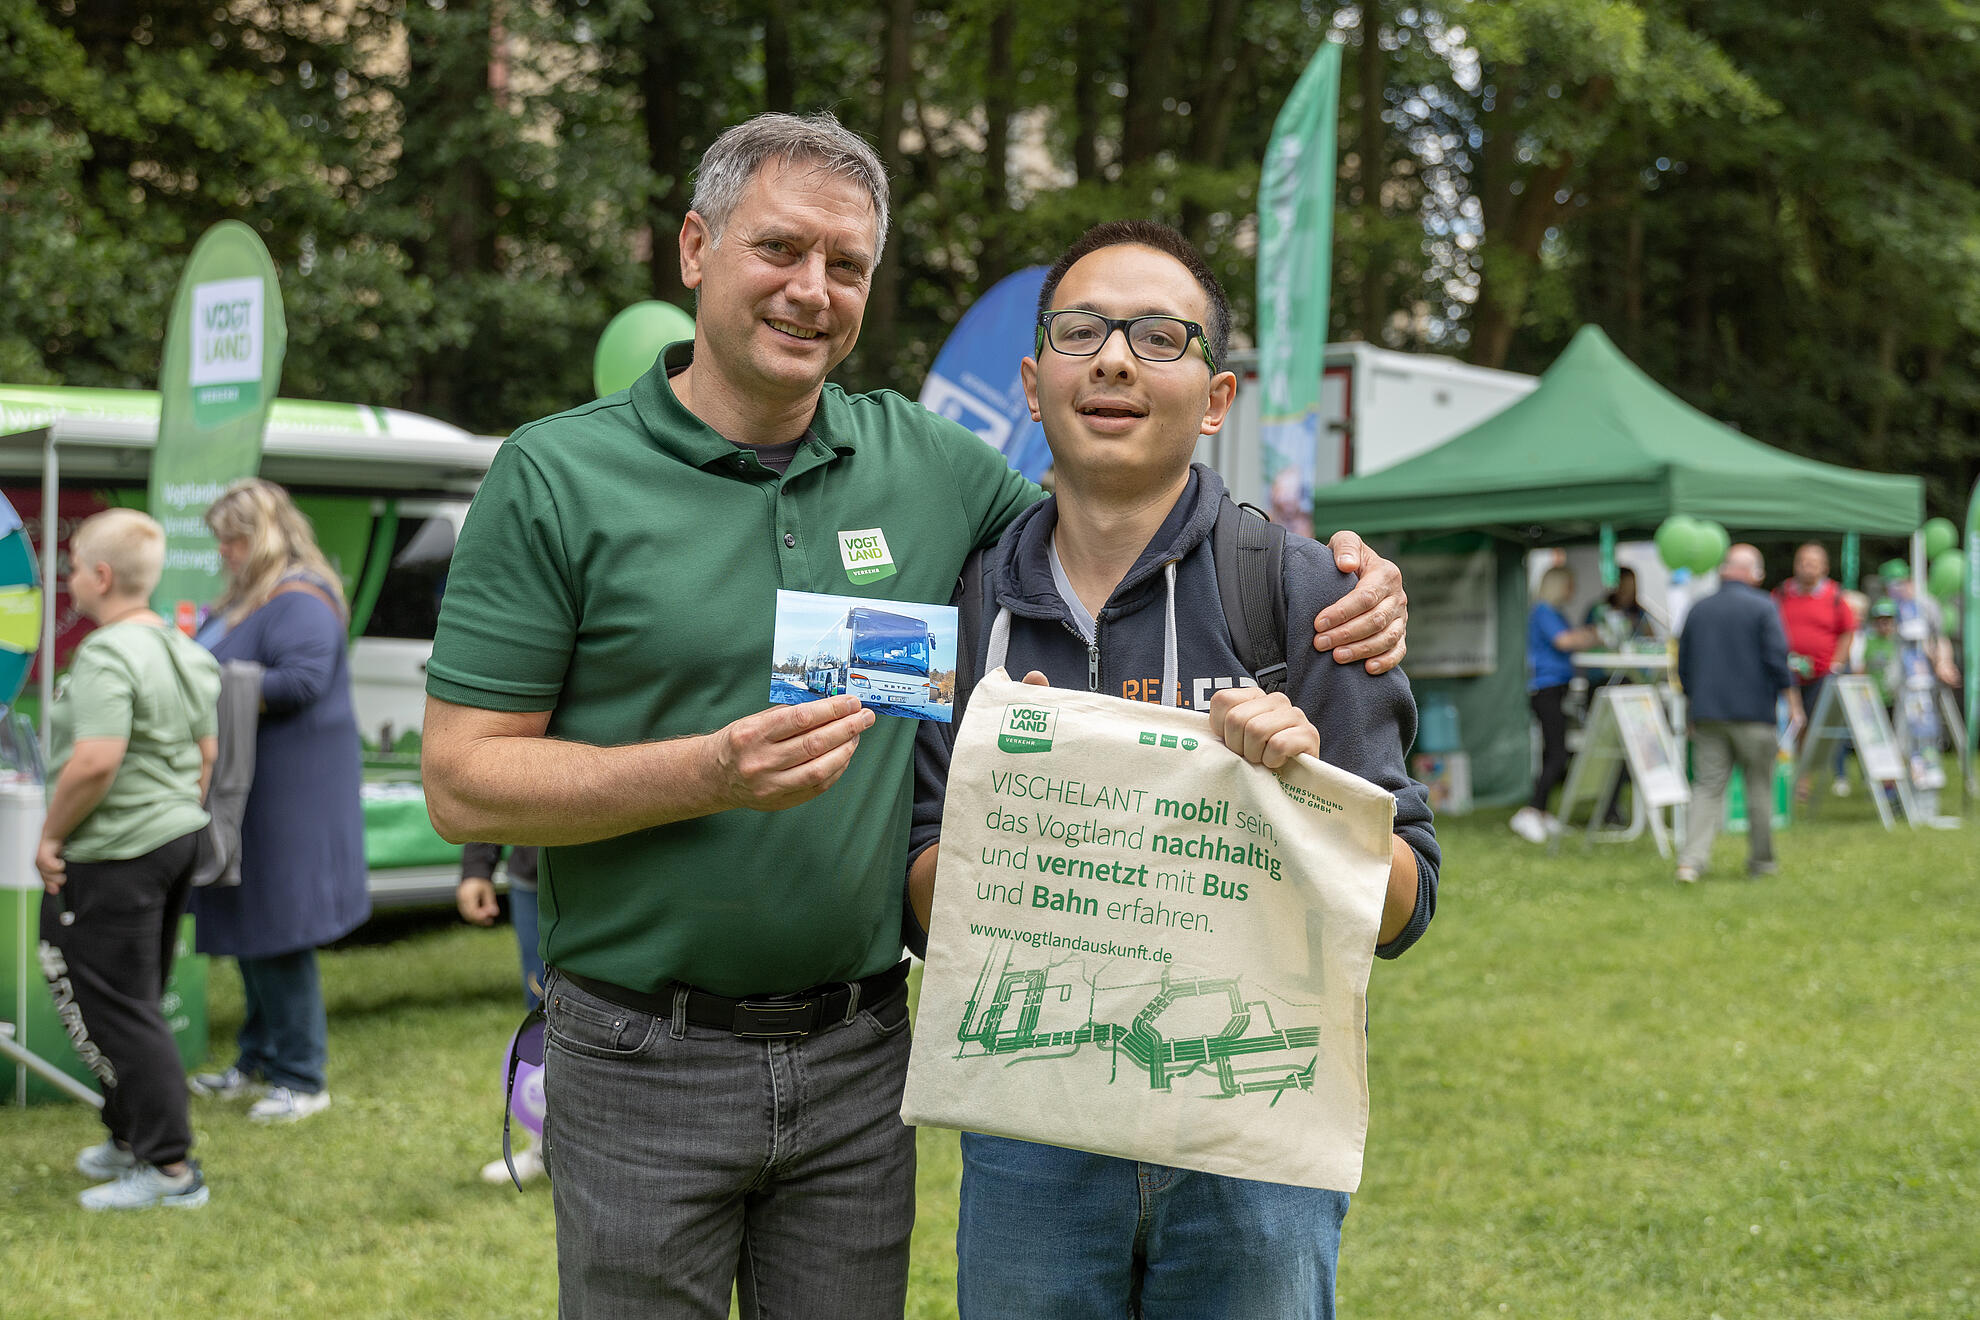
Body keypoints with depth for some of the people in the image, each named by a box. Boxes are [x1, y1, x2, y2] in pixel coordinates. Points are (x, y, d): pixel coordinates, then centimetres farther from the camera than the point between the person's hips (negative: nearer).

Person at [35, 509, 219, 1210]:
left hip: (112, 857, -9)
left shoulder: (105, 657, -19)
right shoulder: (182, 649, 10)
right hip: (176, 839, 9)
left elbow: (96, 762, -29)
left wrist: (51, 833, -16)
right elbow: (209, 753, 15)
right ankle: (129, 1140, 31)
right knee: (135, 1003, 20)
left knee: (114, 1009, -2)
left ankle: (172, 1169, 0)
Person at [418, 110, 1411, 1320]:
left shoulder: (925, 462, 4)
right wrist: (712, 773, -22)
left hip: (859, 1052, 3)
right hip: (645, 1065, -3)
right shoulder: (556, 477, -6)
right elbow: (462, 781, -8)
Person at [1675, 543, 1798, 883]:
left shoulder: (1699, 609, 10)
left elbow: (1683, 666, 14)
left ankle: (1691, 859, -14)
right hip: (1754, 714, -3)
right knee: (1759, 788, 8)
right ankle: (1760, 861, 16)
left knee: (1708, 787, 1)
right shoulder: (1763, 607, -3)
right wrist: (1793, 704, 0)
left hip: (1707, 715, 3)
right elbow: (1778, 660, -8)